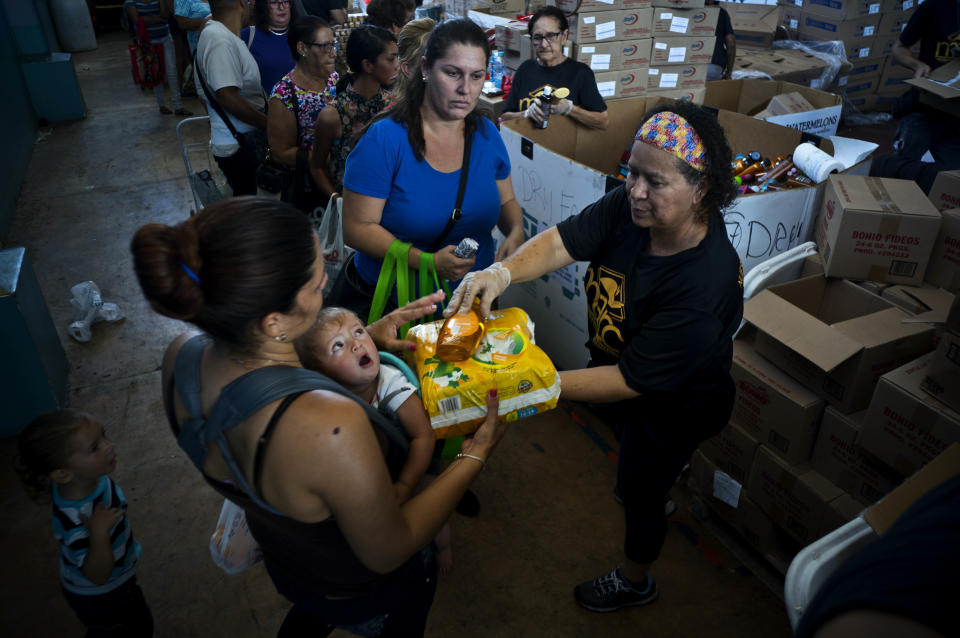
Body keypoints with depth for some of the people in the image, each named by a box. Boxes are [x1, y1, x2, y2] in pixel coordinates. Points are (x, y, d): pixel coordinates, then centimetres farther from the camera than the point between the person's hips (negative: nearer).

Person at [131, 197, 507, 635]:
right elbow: (389, 553, -29)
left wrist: (364, 336, -7)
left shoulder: (182, 356, -25)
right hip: (370, 593, -4)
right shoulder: (330, 425, -48)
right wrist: (476, 455, -21)